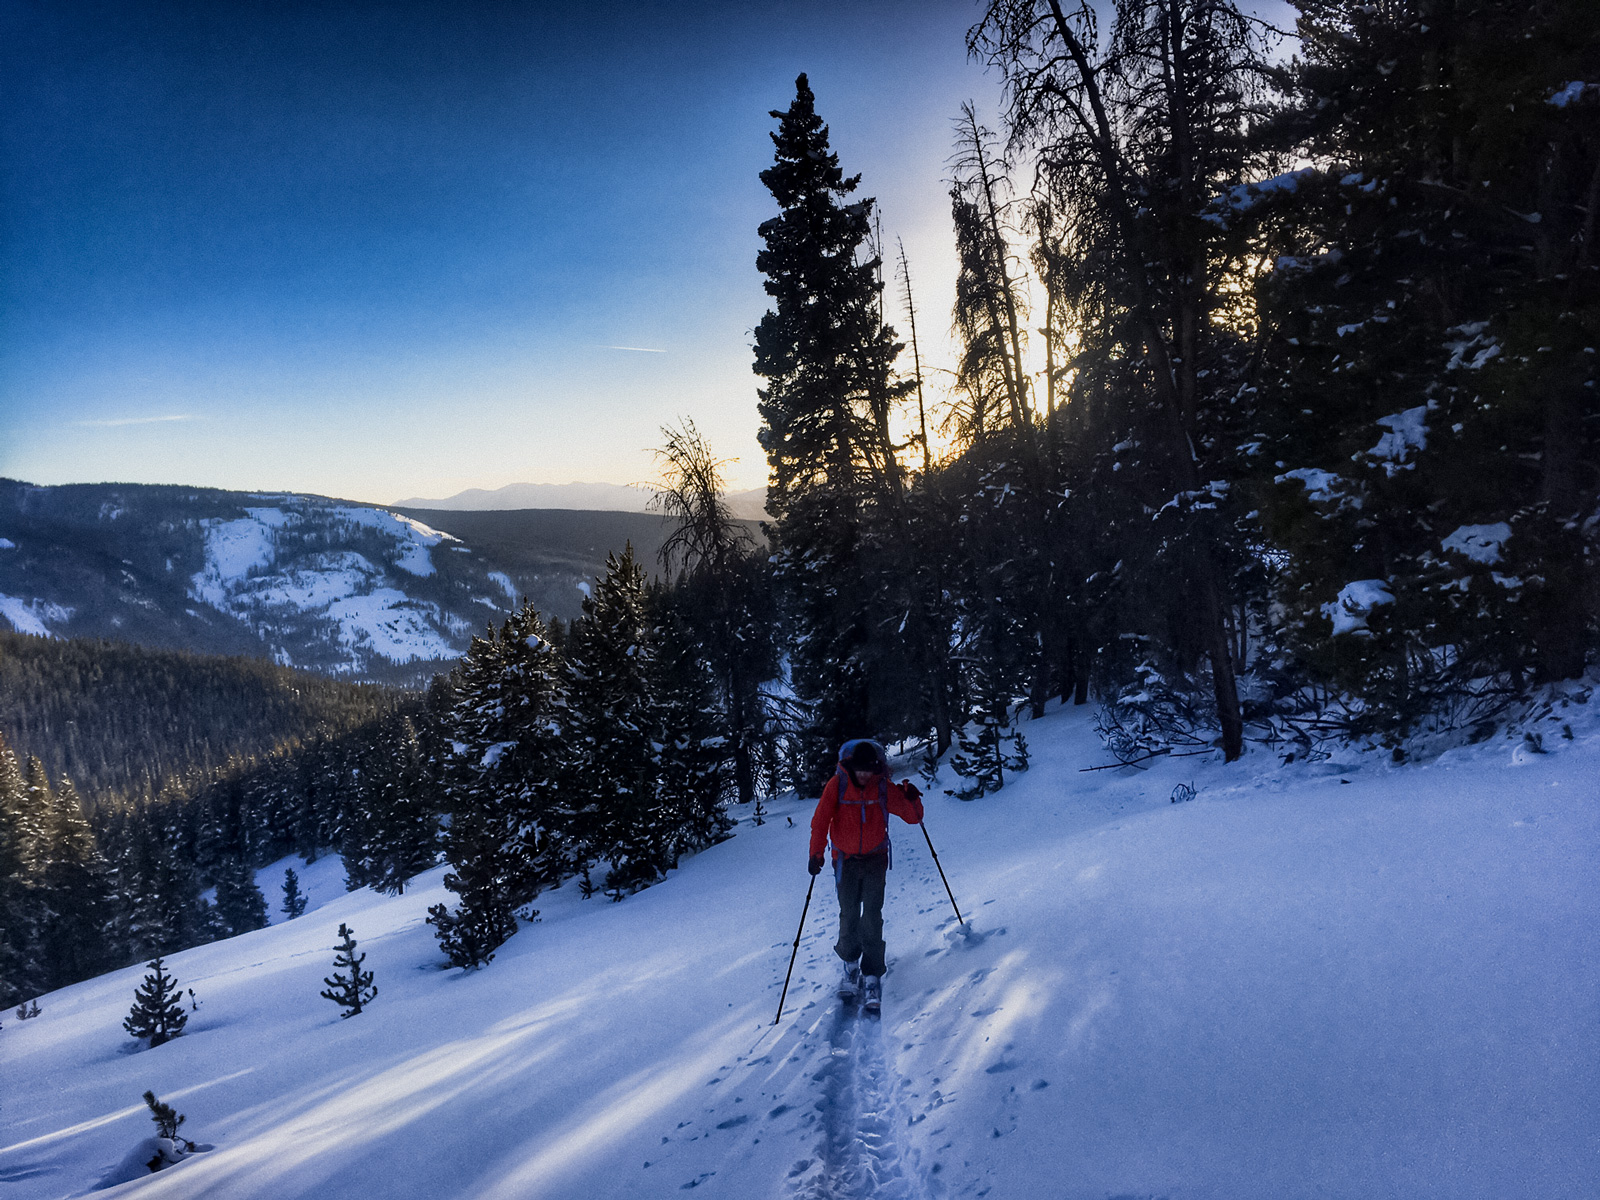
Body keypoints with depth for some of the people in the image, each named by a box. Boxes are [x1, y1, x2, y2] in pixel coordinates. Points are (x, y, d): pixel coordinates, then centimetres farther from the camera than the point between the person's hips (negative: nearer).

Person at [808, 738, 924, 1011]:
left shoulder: (884, 787, -7)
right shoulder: (837, 785, -9)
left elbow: (913, 817, -2)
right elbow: (821, 820, -11)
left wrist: (912, 799, -23)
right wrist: (816, 853, -21)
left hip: (875, 859, 0)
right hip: (846, 860, 0)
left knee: (872, 918, -9)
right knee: (849, 916, 1)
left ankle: (872, 976, -2)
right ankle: (850, 965, 25)